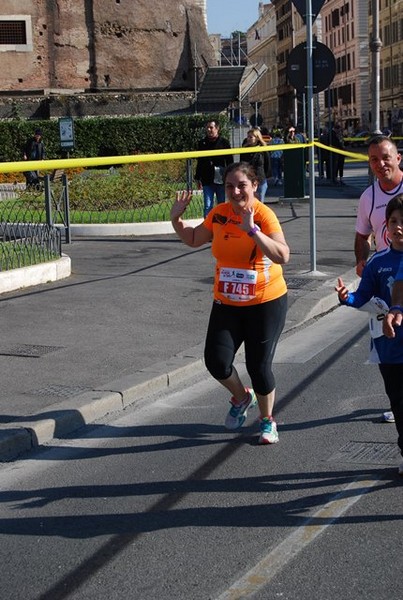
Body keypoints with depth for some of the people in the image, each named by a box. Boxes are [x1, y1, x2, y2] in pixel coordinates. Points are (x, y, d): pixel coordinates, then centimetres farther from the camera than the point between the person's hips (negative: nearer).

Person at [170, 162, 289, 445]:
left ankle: (267, 421, 27)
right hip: (227, 303, 5)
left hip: (266, 303, -5)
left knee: (259, 366, 1)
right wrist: (177, 219, 3)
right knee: (217, 361, -5)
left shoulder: (264, 215, -17)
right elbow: (194, 239, 19)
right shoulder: (219, 213, 0)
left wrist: (252, 230, -38)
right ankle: (241, 397, 29)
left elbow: (283, 256, -31)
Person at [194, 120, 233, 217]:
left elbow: (229, 162, 3)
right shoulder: (202, 143, 8)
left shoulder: (224, 143, 1)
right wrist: (198, 178, 11)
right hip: (207, 181, 2)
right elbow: (199, 162, 14)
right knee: (208, 206, -1)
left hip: (221, 180, -1)